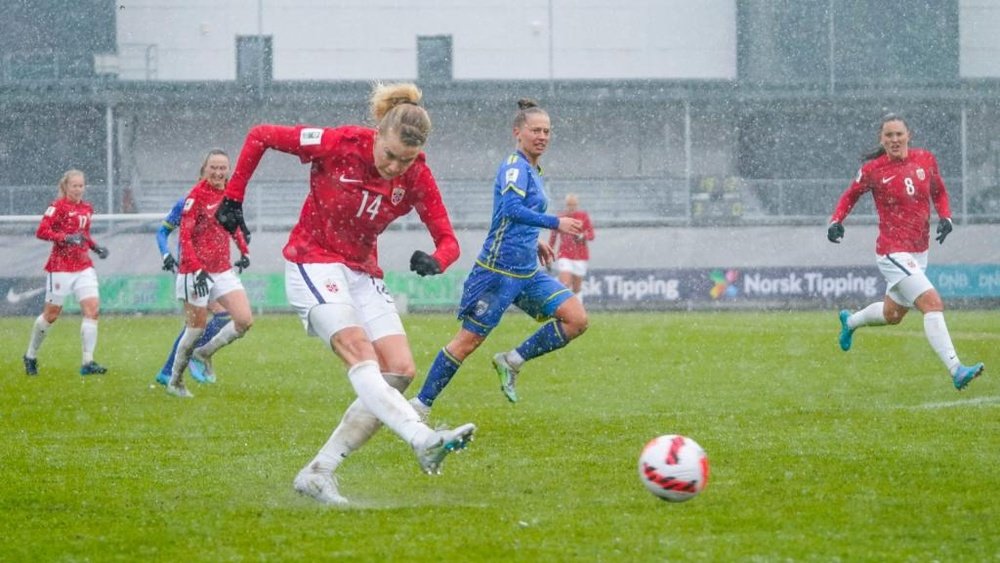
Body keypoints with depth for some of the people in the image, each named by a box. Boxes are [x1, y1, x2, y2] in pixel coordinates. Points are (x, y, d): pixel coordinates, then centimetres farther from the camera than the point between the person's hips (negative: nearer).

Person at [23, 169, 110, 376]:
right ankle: (30, 356, 25)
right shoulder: (58, 206, -9)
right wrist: (65, 238, -28)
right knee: (51, 314, 5)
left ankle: (87, 362, -10)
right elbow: (41, 231, -17)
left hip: (84, 266, 6)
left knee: (92, 309, -10)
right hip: (60, 267, -5)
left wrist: (95, 247, 9)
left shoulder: (87, 209, 12)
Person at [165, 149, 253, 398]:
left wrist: (243, 252, 14)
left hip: (223, 270, 6)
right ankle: (175, 381, 17)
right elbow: (185, 236, -15)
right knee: (197, 328, 0)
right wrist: (197, 269, -24)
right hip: (196, 272, -6)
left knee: (245, 321, -6)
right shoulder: (196, 195, -12)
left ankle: (205, 353, 17)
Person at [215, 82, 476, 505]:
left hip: (363, 272, 6)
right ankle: (423, 441, -45)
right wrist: (233, 197, -4)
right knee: (360, 352, -27)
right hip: (312, 264, -6)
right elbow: (260, 137, -8)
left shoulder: (417, 178, -8)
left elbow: (448, 239, -6)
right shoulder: (338, 144, -19)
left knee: (400, 370, -8)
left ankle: (319, 473, -7)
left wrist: (434, 261, -30)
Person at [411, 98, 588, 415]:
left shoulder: (532, 171, 16)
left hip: (526, 272, 8)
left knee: (576, 319, -6)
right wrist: (555, 223, -30)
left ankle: (513, 361, 4)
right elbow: (511, 209, -28)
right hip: (499, 268, -8)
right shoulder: (515, 167, -11)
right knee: (469, 339, -4)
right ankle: (421, 404, 6)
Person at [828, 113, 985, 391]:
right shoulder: (873, 170, -8)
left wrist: (945, 217, -1)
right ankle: (956, 370, -29)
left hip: (919, 250, 6)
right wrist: (836, 221, -8)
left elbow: (939, 193, 16)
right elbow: (850, 195, 7)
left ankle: (850, 321, 54)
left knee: (892, 315, 24)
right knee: (932, 303, -23)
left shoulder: (925, 160, 2)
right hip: (893, 251, -6)